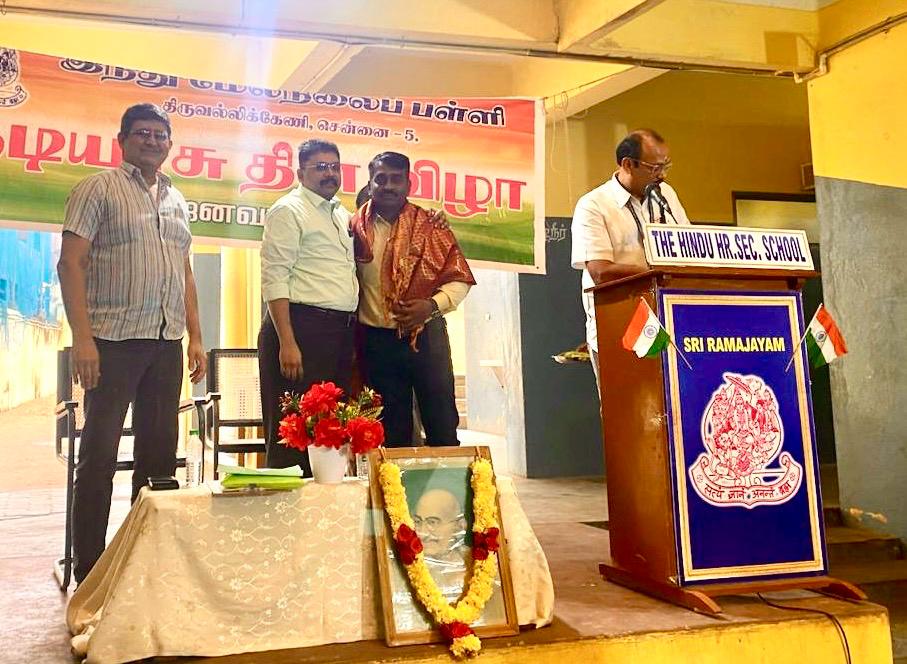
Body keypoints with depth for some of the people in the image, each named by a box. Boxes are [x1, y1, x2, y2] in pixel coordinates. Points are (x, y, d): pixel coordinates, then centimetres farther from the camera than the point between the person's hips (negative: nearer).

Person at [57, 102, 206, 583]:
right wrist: (82, 339, -16)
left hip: (167, 344, 6)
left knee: (160, 452, 9)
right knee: (99, 452, -1)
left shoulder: (176, 201, 17)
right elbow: (71, 263, -8)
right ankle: (88, 569, 8)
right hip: (113, 340, -6)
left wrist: (195, 338, 12)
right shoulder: (98, 189, 0)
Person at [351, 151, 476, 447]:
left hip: (427, 336, -1)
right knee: (392, 431, 10)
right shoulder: (356, 228, 3)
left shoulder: (430, 225, 1)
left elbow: (459, 279, 1)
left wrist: (433, 305, -16)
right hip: (377, 341, 1)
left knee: (442, 425, 3)